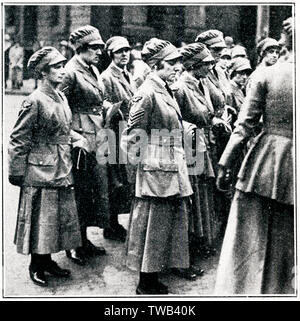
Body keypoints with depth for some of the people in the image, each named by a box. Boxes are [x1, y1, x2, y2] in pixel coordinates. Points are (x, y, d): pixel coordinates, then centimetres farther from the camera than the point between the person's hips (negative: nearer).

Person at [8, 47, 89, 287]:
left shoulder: (61, 98, 8)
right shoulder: (35, 101, -15)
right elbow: (18, 139, -13)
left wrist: (77, 139, 1)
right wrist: (16, 174, -12)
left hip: (62, 169, 8)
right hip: (41, 170, -8)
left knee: (60, 216, 14)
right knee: (41, 218, 3)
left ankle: (47, 260, 30)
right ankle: (36, 266, 19)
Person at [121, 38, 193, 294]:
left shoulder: (166, 90, 13)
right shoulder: (147, 93, -16)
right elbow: (134, 134, -16)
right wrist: (138, 160, -9)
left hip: (173, 170, 10)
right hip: (156, 170, -10)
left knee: (170, 223, 15)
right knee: (153, 225, 1)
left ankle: (153, 277, 29)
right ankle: (146, 284, 16)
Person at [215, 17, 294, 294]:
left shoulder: (267, 75, -4)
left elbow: (245, 124, -7)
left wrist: (225, 164, -3)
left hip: (263, 161, 0)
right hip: (291, 168, 1)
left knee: (247, 237, 10)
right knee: (283, 243, 15)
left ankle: (240, 290, 17)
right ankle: (277, 290, 28)